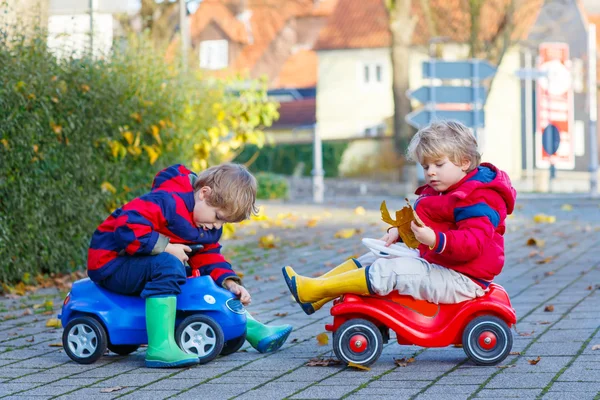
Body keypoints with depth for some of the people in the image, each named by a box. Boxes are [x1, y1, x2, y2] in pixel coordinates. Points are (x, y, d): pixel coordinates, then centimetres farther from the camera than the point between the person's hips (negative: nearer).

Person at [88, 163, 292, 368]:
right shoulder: (169, 202, -26)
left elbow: (208, 256, 11)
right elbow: (127, 226, -35)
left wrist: (230, 282, -5)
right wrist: (165, 247, -30)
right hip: (112, 263, -10)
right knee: (168, 265, -37)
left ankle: (256, 332, 15)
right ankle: (160, 348, -42)